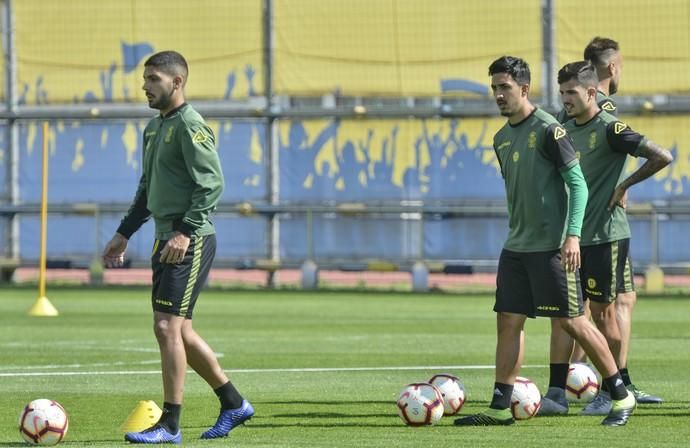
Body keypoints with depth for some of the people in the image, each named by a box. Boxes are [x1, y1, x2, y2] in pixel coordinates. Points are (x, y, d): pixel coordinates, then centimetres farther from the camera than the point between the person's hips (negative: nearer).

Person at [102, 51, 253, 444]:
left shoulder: (190, 125, -12)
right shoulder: (156, 127, 17)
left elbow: (212, 184, -19)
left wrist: (185, 231, -25)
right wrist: (124, 233, 24)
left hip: (190, 243, -10)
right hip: (167, 239, 10)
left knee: (168, 326, -12)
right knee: (179, 330, 12)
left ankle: (170, 425, -9)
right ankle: (234, 404, 23)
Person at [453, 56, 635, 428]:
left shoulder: (548, 130, -12)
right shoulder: (502, 138, 12)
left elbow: (577, 183, -13)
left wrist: (573, 234, -20)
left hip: (551, 246, -8)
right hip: (516, 246, 8)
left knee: (571, 320, -5)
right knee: (508, 321, 3)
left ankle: (622, 397, 5)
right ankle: (500, 407, 5)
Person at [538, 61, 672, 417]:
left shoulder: (610, 129, -12)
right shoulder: (566, 130, 11)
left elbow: (661, 157, -18)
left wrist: (624, 185, -10)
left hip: (605, 236, -7)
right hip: (571, 236, 7)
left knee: (604, 312, -1)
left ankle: (611, 393, 8)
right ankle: (557, 394, 3)